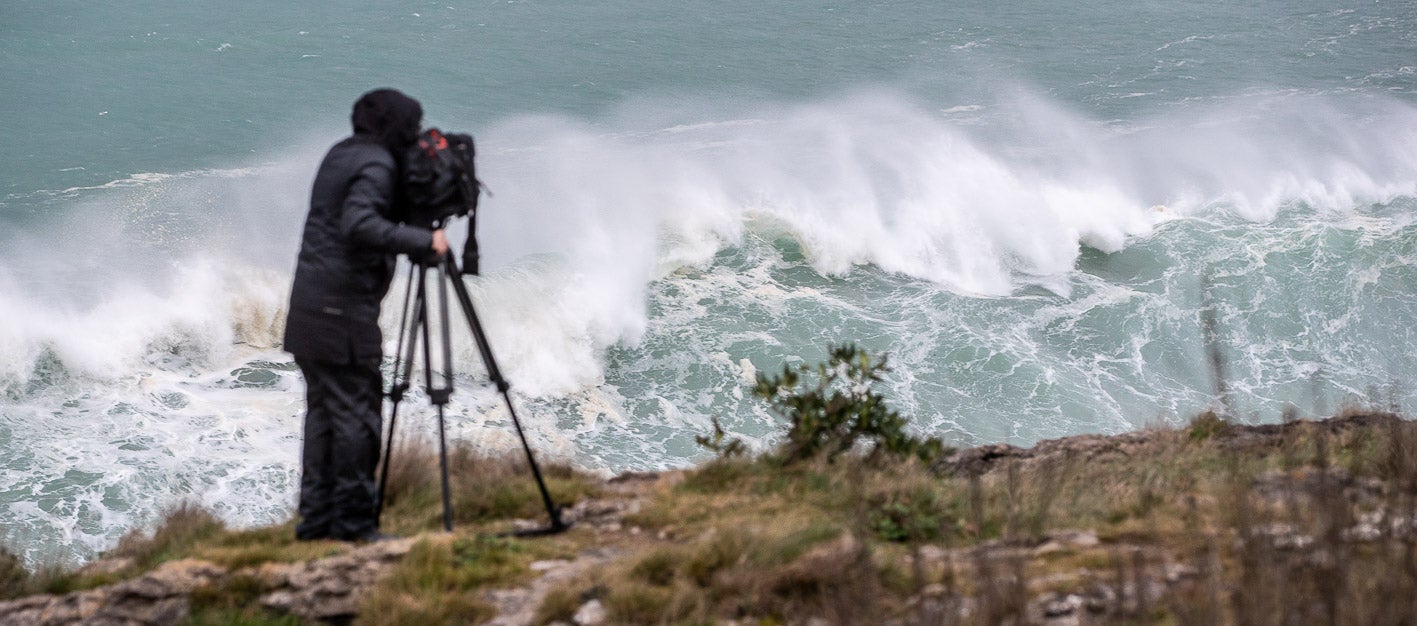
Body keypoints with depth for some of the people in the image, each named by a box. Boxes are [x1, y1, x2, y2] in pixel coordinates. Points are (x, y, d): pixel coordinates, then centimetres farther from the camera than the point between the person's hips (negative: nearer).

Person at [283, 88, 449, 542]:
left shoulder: (339, 155, 16)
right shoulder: (376, 164, -12)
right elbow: (359, 225, -25)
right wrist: (422, 241, -22)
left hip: (309, 309, 9)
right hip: (343, 310, -9)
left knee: (323, 411, 12)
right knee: (357, 413, -5)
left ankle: (316, 518, 13)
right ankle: (352, 520, -4)